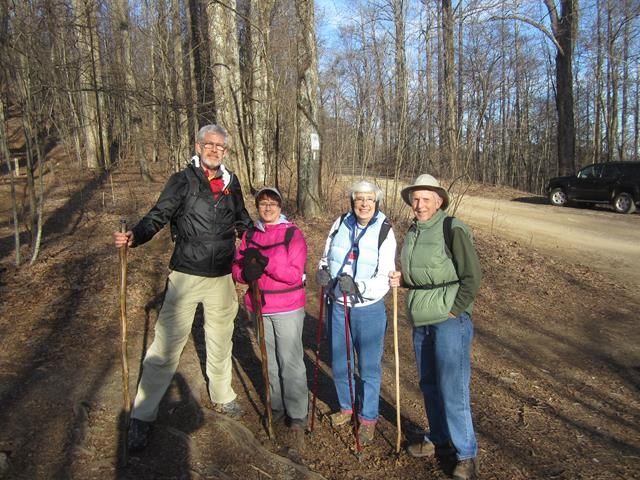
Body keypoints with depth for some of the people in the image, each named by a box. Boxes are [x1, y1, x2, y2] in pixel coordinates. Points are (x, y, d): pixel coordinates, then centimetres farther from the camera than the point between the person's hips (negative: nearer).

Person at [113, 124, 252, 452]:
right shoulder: (182, 181, -5)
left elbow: (242, 222, 19)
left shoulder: (231, 183, 8)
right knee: (166, 345, -3)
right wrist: (134, 236, -32)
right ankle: (142, 415, 12)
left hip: (221, 277, 5)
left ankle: (221, 396, 40)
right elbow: (158, 216, -15)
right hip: (186, 276, -4)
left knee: (220, 340, 19)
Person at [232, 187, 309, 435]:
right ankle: (276, 406, 35)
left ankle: (297, 414, 17)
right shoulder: (250, 234, 5)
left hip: (288, 308, -5)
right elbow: (237, 267, 2)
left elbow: (295, 274, -18)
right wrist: (246, 272, -21)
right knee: (270, 360, 18)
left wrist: (265, 262, -28)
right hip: (260, 307, 5)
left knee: (290, 362, 1)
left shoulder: (292, 234, -10)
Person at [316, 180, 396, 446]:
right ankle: (346, 406, 43)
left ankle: (368, 417, 31)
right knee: (338, 362, 18)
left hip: (369, 308, -4)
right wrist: (322, 272, -12)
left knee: (369, 366, 9)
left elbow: (385, 278, -17)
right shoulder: (340, 225, -2)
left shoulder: (385, 232, -12)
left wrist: (358, 286, -34)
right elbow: (326, 258, 10)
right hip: (338, 305, 4)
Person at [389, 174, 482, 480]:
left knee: (452, 389, -2)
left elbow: (472, 276, -12)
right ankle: (439, 439, 35)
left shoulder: (453, 230, -13)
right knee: (429, 385, 17)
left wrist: (453, 311, -13)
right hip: (422, 322, 7)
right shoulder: (412, 232, 10)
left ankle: (466, 455, 16)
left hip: (450, 321, -7)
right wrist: (402, 280, 2)